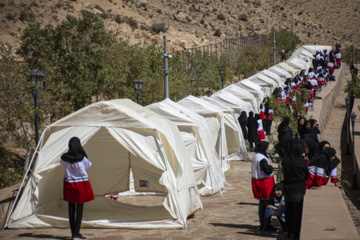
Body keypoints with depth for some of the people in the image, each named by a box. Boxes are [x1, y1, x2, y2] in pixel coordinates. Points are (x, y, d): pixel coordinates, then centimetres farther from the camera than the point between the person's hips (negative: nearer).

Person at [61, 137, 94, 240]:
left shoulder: (64, 158, -8)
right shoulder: (82, 158, -16)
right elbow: (88, 165, 2)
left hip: (69, 184, 3)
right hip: (81, 183, -3)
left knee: (71, 209, 11)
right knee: (79, 209, 2)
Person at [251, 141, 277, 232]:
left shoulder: (255, 157, 12)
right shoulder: (262, 159, -20)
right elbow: (268, 171, -24)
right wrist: (270, 165, -6)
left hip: (257, 182, 10)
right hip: (265, 183, -10)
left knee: (262, 204, 15)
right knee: (269, 204, -5)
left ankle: (262, 225, 20)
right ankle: (266, 225, -3)